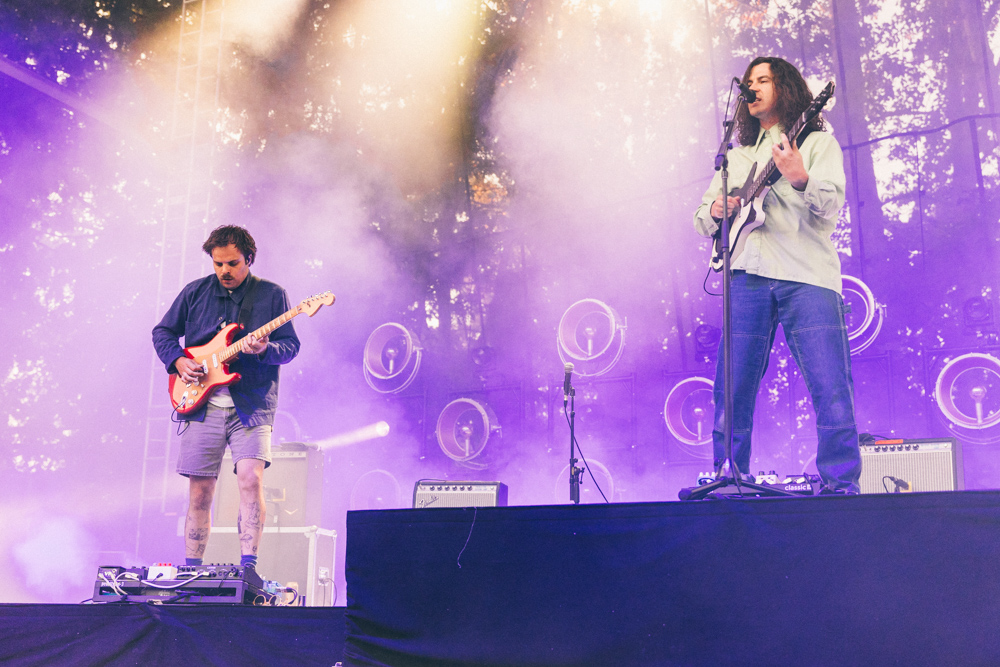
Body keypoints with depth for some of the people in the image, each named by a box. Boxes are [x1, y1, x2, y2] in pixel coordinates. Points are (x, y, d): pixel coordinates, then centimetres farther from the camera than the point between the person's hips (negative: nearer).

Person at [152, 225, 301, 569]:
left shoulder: (271, 294, 4)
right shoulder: (195, 292, 10)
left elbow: (291, 345, 1)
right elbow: (162, 332, 17)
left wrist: (264, 350, -20)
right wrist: (177, 360, -2)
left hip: (252, 405, -2)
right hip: (202, 404, 2)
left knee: (250, 476, -20)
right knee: (199, 491, 4)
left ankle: (248, 565, -15)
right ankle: (191, 570, 17)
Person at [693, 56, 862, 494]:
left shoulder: (817, 143, 14)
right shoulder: (736, 156, 28)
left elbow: (830, 208, -3)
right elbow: (702, 219, 26)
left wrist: (800, 179, -23)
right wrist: (716, 211, 2)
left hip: (807, 277, -3)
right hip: (747, 277, 4)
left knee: (831, 389, -11)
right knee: (731, 390, -1)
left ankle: (841, 483, -3)